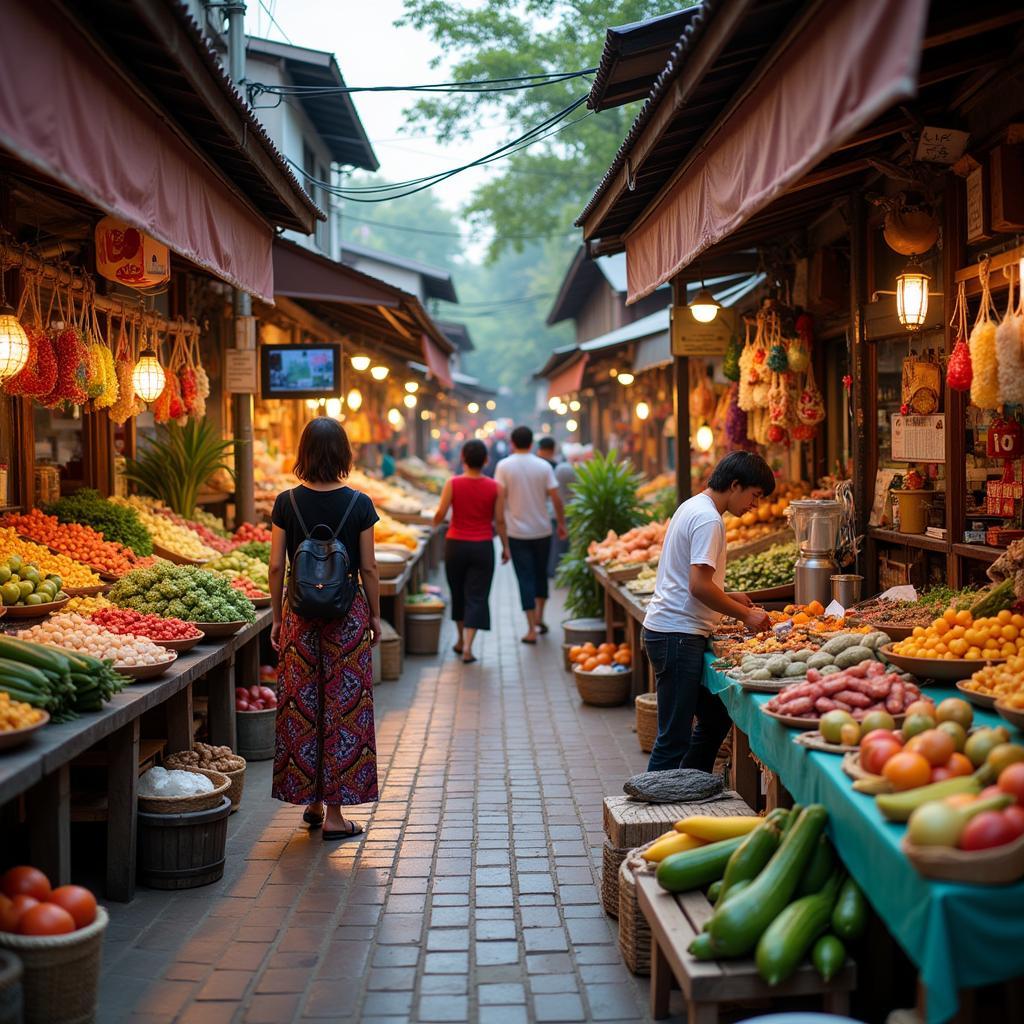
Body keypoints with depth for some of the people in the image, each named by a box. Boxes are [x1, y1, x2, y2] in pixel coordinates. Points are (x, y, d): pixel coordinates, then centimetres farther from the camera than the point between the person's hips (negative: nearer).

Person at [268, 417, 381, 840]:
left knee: (302, 706, 11)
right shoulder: (358, 504, -6)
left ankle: (311, 801, 20)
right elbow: (368, 568, -3)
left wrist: (277, 616, 11)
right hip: (348, 614, -1)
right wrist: (375, 616, 9)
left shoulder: (287, 503, -3)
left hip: (300, 614, 2)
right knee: (343, 706, 4)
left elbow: (276, 567, 0)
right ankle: (334, 811, 7)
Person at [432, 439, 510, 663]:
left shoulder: (453, 483, -7)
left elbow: (440, 514, -10)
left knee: (458, 592, 18)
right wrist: (505, 546, 9)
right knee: (476, 596, 2)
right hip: (483, 546, -1)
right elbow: (500, 521, -3)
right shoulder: (495, 488, -5)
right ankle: (467, 647, -9)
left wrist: (434, 523, 13)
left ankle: (461, 640, 33)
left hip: (456, 544, 1)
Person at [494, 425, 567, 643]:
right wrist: (561, 523, 8)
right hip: (542, 530, 1)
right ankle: (539, 618, 24)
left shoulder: (504, 466, -6)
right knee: (540, 574, 21)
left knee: (525, 578, 1)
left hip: (517, 532, -1)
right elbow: (556, 498, -4)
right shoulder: (543, 466, -3)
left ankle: (532, 629, -2)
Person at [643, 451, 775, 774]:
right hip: (678, 635, -11)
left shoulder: (692, 506, 16)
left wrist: (730, 598, 15)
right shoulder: (708, 519, -16)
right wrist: (745, 614, -11)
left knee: (716, 717, 18)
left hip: (667, 630, 11)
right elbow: (699, 586, -22)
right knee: (674, 737, -5)